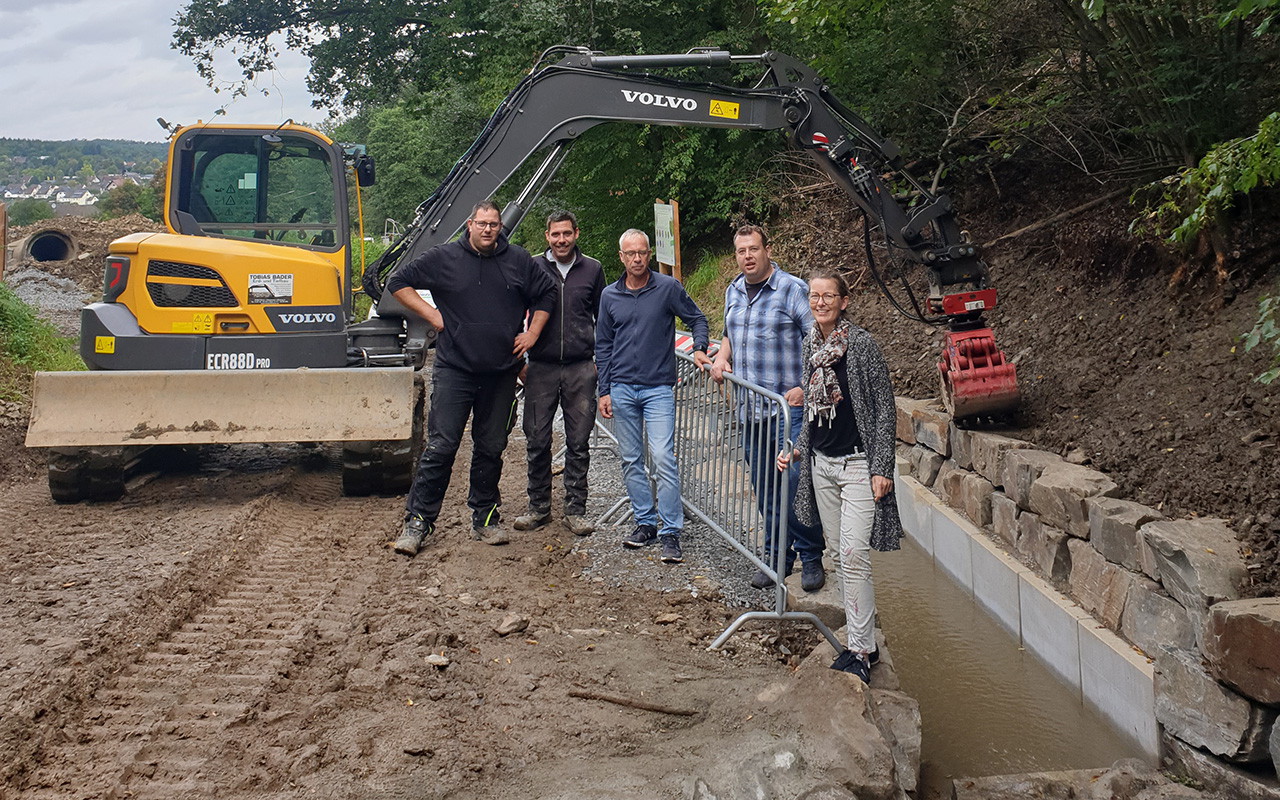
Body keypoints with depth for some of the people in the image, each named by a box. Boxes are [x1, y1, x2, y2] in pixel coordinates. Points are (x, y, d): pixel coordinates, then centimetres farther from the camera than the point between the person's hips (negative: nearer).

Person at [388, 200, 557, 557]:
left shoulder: (519, 261, 8)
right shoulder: (443, 257, 1)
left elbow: (546, 294, 21)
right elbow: (399, 282, 7)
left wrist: (531, 334, 9)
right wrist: (432, 315, -2)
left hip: (501, 373, 3)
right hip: (454, 370, -3)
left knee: (491, 448, 10)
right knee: (441, 446, -6)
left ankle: (485, 519, 22)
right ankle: (417, 521, 1)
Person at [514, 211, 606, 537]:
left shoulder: (592, 269, 8)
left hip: (581, 369, 0)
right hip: (541, 367, 0)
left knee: (579, 443, 3)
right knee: (537, 441, 3)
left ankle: (575, 510, 11)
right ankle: (539, 507, 15)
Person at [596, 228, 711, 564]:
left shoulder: (668, 288, -1)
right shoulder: (610, 295, 8)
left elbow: (696, 319, 10)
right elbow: (603, 346, 13)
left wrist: (699, 348, -10)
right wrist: (604, 391, 8)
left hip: (658, 388, -3)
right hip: (621, 389, 4)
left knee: (662, 458, -11)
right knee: (630, 461, 7)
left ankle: (670, 532, -5)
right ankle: (645, 522, 19)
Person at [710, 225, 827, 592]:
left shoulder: (792, 289, -8)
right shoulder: (733, 292, 13)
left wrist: (806, 387, -17)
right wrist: (721, 357, 9)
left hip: (789, 408, -6)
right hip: (750, 409, 6)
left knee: (797, 485, -7)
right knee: (765, 489, 12)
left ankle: (811, 559, 8)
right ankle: (777, 556, 24)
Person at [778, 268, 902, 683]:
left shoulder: (861, 344, -10)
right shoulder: (810, 344, 9)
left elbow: (883, 407, -10)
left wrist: (881, 468, -14)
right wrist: (797, 449, 12)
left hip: (857, 464, -6)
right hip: (821, 463, 6)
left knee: (854, 556, -10)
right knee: (846, 555, 12)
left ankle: (860, 651, -2)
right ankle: (863, 636, 21)